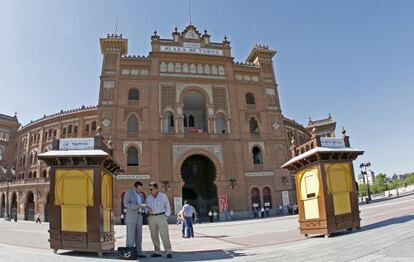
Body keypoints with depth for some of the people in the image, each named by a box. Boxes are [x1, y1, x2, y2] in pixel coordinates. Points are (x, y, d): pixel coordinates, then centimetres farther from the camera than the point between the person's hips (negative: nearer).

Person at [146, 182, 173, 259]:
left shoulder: (163, 196, -1)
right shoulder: (148, 198, 9)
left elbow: (167, 207, 1)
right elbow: (147, 207, 14)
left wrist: (166, 217, -6)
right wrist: (148, 210, -9)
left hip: (161, 217, -4)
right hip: (151, 218, 4)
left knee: (164, 235, -9)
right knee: (154, 236, 4)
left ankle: (168, 252, -8)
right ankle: (157, 252, 13)